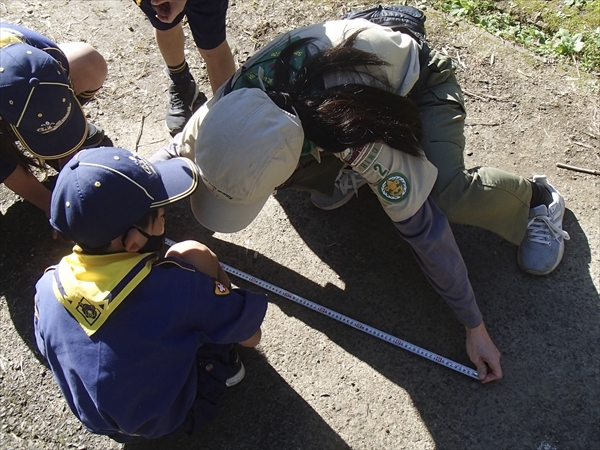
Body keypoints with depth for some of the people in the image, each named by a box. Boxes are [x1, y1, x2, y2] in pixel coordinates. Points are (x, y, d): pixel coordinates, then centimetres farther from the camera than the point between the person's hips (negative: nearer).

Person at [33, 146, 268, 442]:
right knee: (192, 255, -6)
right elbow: (251, 337, -20)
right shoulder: (175, 286, -36)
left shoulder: (47, 288, -20)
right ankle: (226, 364, 16)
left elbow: (50, 349, 2)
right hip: (174, 419, -4)